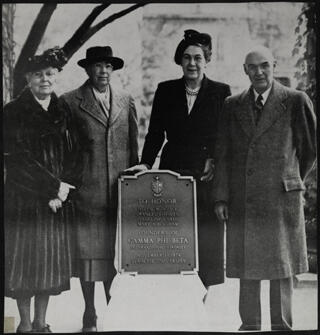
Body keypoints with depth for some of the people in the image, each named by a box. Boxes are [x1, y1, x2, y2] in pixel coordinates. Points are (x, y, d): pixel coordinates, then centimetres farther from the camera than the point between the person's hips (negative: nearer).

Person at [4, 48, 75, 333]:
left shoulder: (62, 111, 10)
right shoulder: (13, 112, -4)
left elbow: (69, 156, 9)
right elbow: (17, 160, -11)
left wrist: (60, 190, -6)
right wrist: (53, 187, -13)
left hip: (58, 200, 4)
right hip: (24, 199, -4)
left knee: (51, 261, 7)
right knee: (24, 261, 1)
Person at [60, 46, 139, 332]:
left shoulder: (126, 101, 11)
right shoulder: (70, 102, 1)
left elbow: (133, 146, 13)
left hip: (120, 191, 2)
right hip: (86, 189, -2)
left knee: (116, 251, 5)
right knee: (87, 251, 3)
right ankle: (90, 316, 15)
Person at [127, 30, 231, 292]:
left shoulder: (221, 92, 5)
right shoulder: (166, 91, 10)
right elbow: (155, 134, 10)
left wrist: (215, 161, -8)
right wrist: (146, 163, -1)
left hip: (208, 178, -1)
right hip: (173, 176, 2)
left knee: (208, 241, -1)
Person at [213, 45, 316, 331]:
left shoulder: (296, 101, 0)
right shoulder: (232, 105, 9)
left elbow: (310, 148, 8)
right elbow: (223, 154, 8)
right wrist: (221, 196, 2)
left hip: (281, 198, -3)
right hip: (242, 199, 3)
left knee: (282, 267, 4)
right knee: (246, 266, 8)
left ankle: (282, 326, 15)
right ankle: (250, 325, 20)